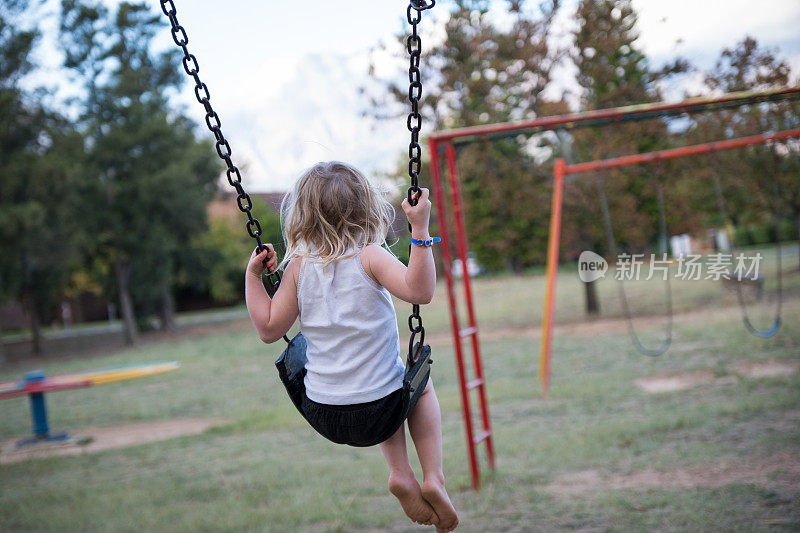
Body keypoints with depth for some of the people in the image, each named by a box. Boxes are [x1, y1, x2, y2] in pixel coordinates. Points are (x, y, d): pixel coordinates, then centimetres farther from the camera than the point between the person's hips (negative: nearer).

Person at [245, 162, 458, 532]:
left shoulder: (298, 268, -2)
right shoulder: (370, 257, -12)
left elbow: (269, 328, 1)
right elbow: (420, 291, -26)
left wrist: (252, 275, 8)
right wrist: (420, 231, -24)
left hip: (321, 415, 4)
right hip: (377, 412, -3)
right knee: (421, 382, 31)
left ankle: (400, 474, 17)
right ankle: (433, 478, 17)